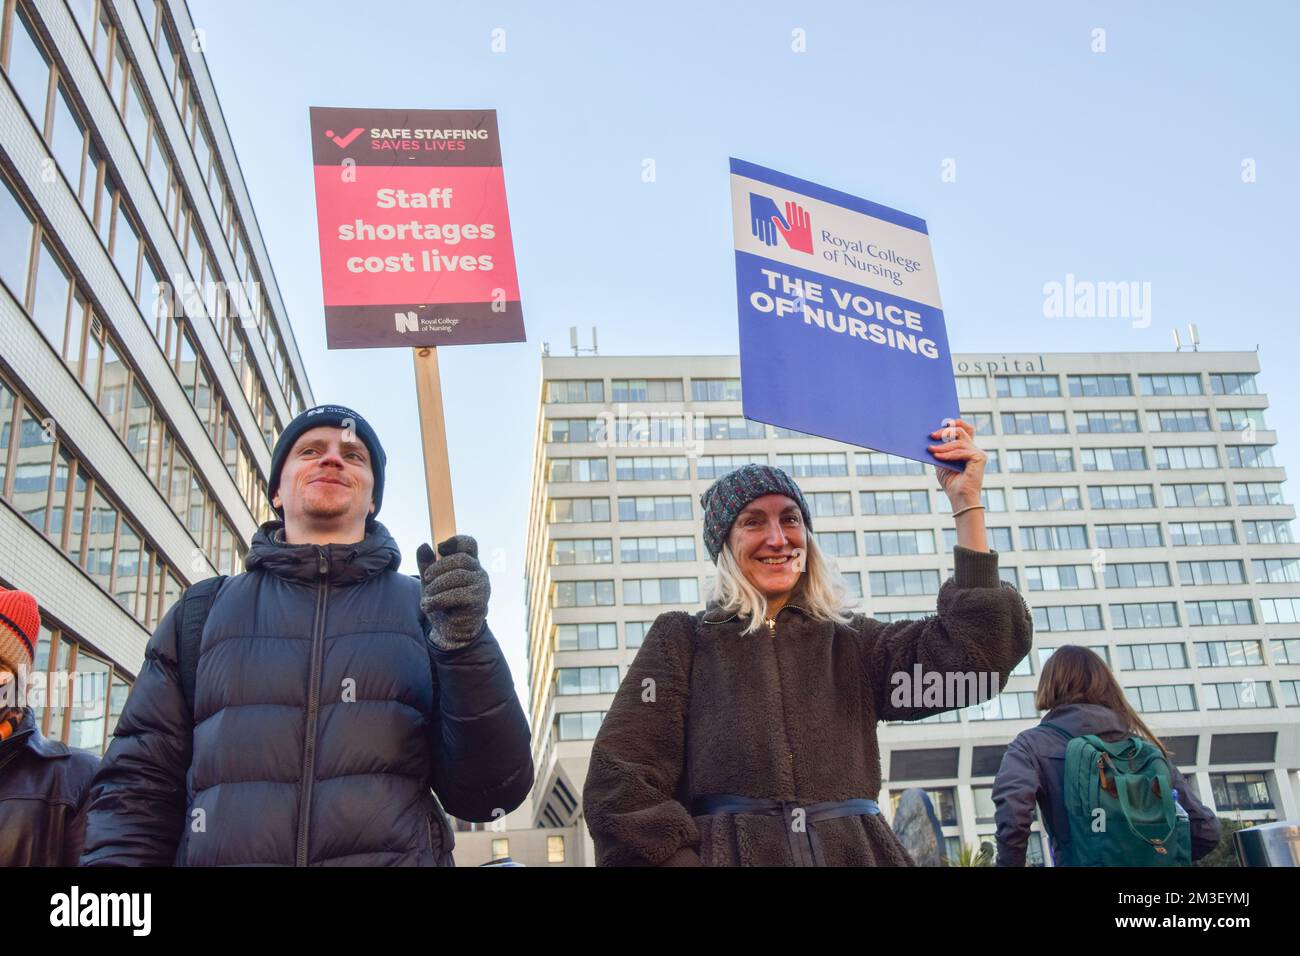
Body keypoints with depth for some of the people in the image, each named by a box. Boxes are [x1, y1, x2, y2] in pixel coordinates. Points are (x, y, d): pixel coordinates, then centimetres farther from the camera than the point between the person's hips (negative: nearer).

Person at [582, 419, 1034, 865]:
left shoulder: (852, 641, 14)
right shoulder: (681, 639, 7)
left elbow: (974, 652, -2)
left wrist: (967, 505, -1)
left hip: (855, 854, 2)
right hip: (727, 852, -2)